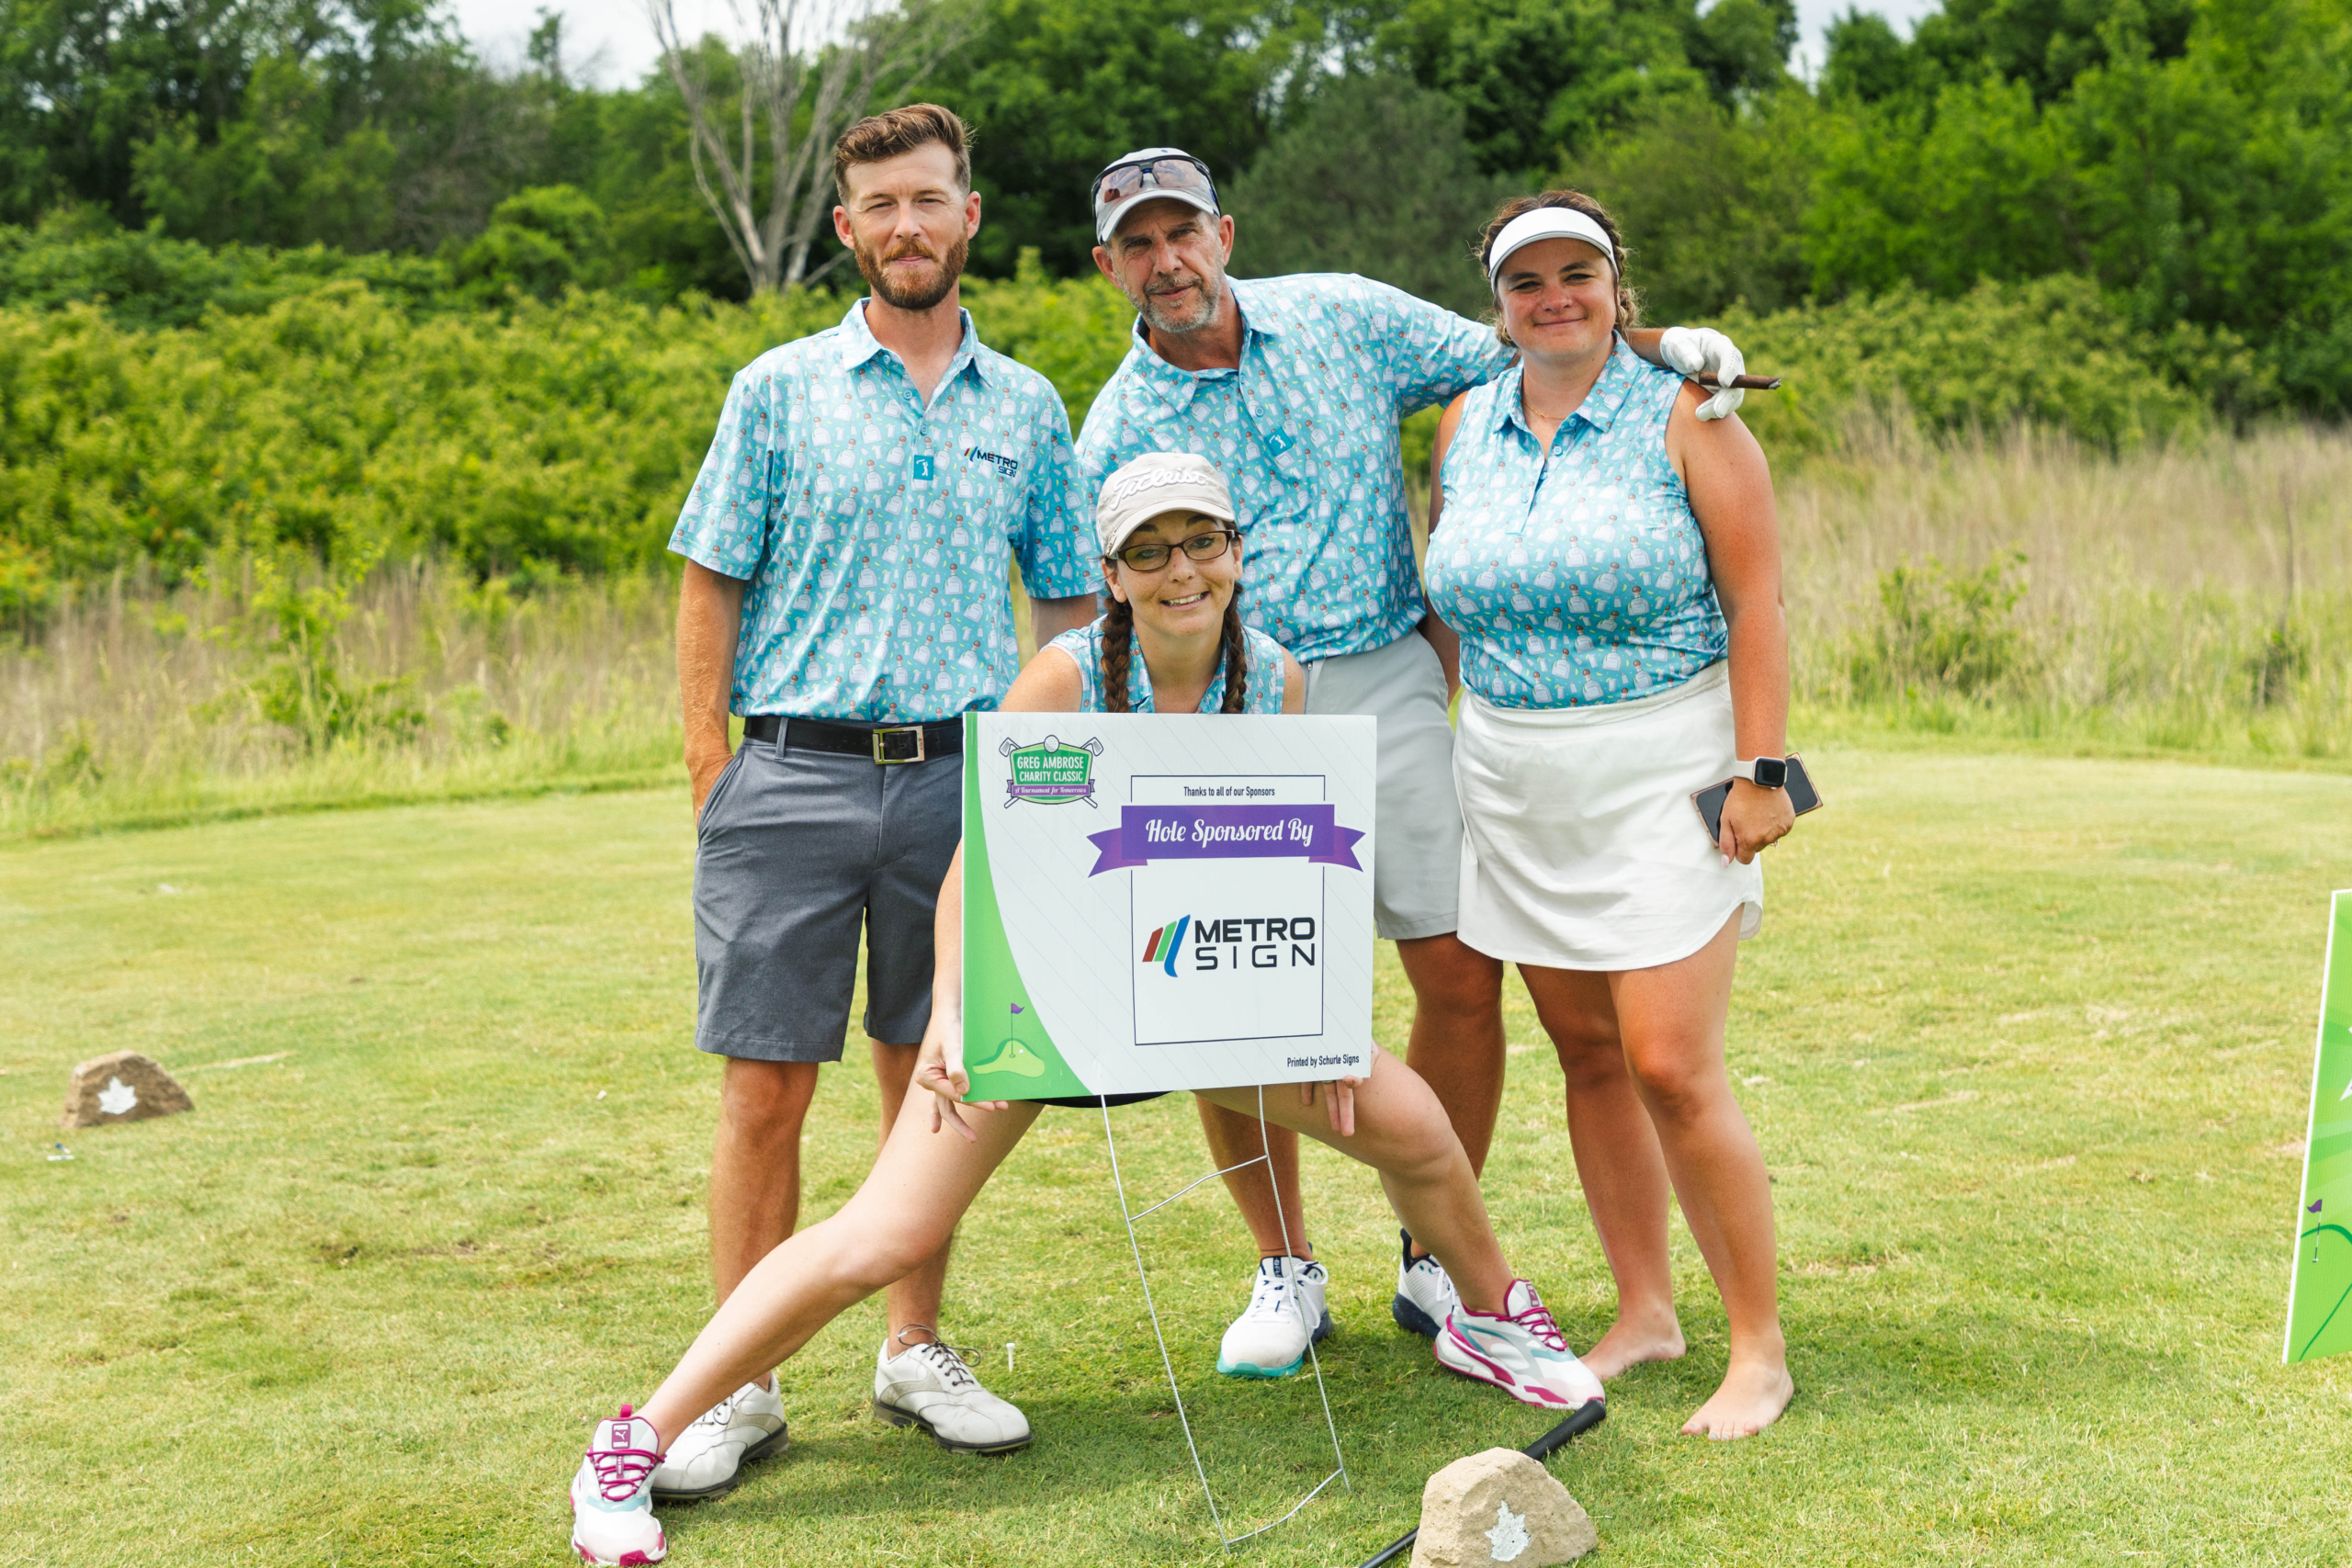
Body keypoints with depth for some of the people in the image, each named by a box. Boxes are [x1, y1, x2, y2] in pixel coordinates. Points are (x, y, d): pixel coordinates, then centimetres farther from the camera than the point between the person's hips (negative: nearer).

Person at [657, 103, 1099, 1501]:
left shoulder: (1027, 408, 11)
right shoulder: (779, 391, 4)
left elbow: (1069, 601, 15)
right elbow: (710, 586, 4)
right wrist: (715, 779, -4)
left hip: (963, 775, 2)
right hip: (794, 773, -2)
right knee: (767, 1089, -1)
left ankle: (917, 1351, 23)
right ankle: (739, 1386, 8)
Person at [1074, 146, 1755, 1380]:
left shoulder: (1345, 318, 4)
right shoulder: (1118, 434, 0)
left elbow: (1509, 359, 13)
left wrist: (1657, 342, -2)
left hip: (1387, 686, 1)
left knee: (1464, 977, 0)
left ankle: (1437, 1260, 18)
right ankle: (1288, 1269, 17)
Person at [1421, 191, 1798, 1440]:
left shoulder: (1685, 418, -5)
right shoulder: (1464, 425, 9)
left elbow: (1756, 601, -7)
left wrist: (1759, 769, -14)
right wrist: (1446, 742, 15)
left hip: (1659, 769, -5)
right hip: (1512, 775, 5)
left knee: (1671, 1068, -11)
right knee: (1586, 1053, 9)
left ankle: (1760, 1347, 1)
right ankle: (1644, 1311, 22)